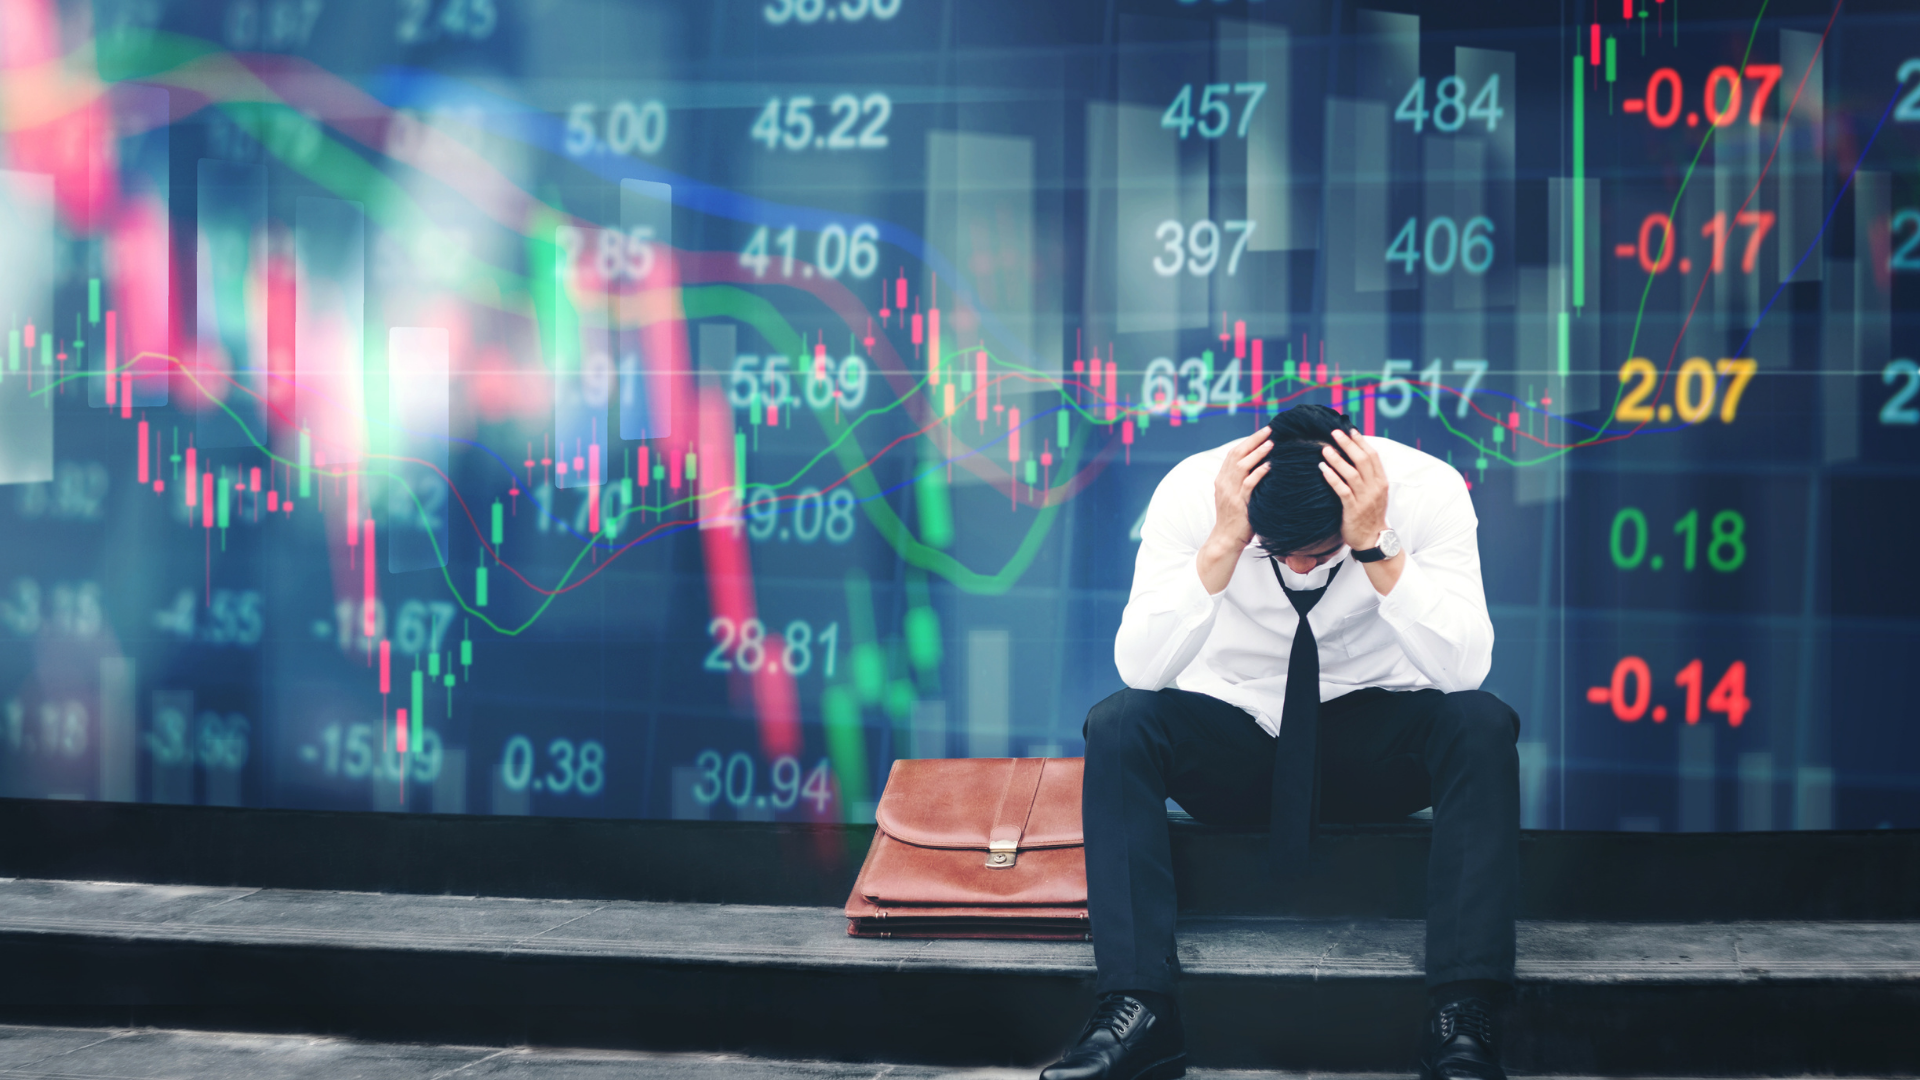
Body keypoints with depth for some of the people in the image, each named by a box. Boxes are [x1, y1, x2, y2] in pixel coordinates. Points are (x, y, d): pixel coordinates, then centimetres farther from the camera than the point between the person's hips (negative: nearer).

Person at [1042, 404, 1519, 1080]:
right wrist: (1223, 544, -38)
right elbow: (1138, 668, -28)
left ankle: (1462, 1019, -31)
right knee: (1118, 724, -28)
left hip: (1376, 744, 0)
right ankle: (1136, 1008, -30)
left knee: (1480, 723, -30)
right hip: (1231, 734, 0)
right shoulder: (1192, 491, -20)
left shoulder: (1428, 489, -20)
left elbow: (1464, 669, -29)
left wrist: (1376, 545, -38)